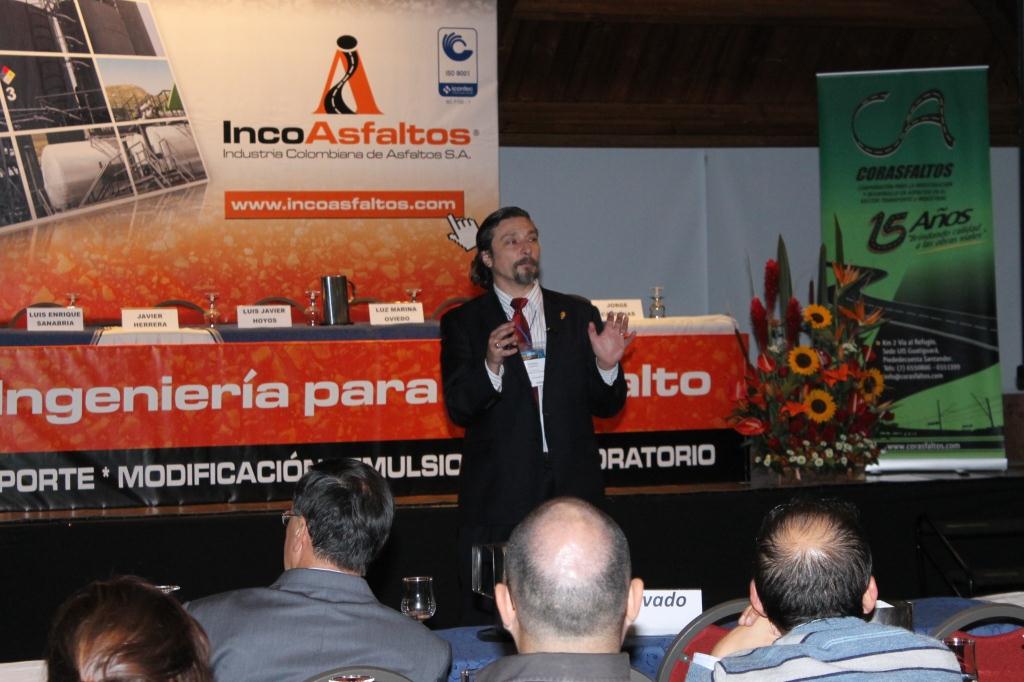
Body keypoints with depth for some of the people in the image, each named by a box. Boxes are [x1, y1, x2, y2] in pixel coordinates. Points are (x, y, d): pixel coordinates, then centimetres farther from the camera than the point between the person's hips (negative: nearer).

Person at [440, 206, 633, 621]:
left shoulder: (578, 315, 12)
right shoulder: (463, 323, 5)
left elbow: (607, 406, 11)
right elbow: (458, 408, -6)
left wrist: (606, 365, -9)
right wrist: (490, 365, -24)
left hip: (573, 491, 2)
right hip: (497, 495, -2)